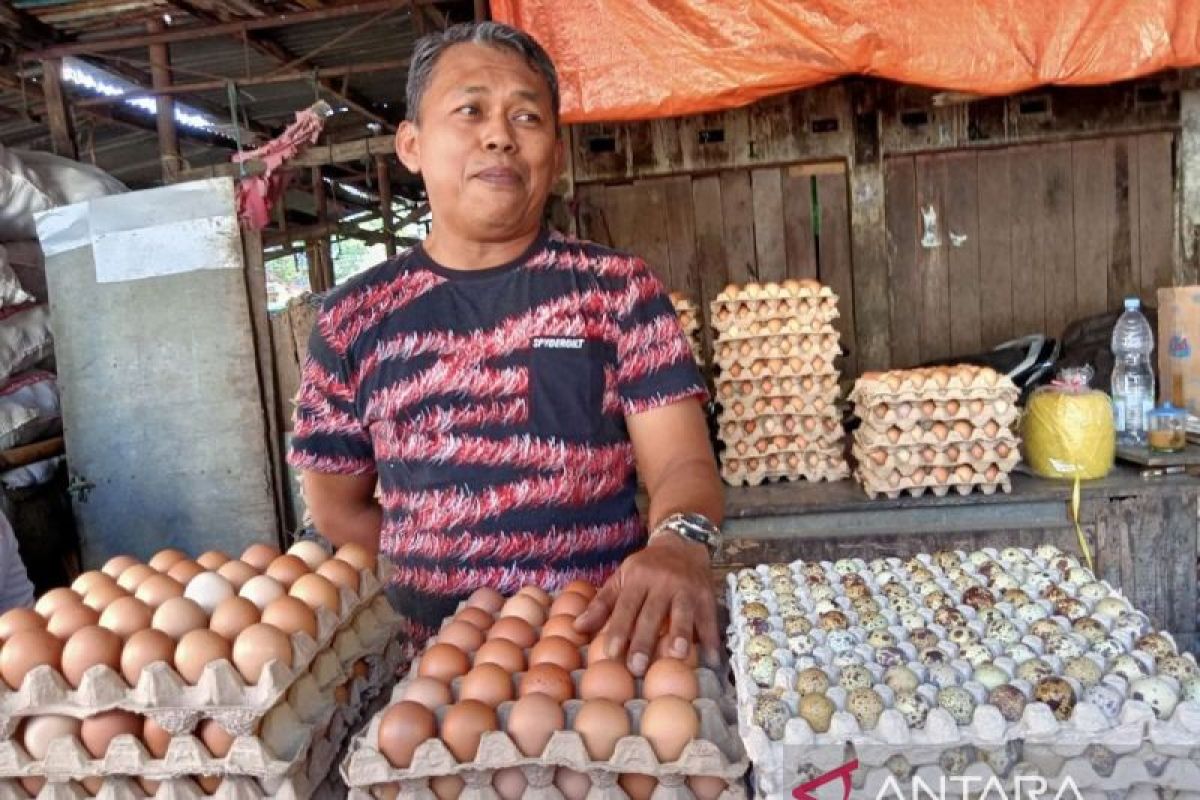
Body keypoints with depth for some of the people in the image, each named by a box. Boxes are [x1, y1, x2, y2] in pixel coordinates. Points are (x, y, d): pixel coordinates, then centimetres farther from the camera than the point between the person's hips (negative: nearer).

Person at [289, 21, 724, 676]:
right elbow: (337, 508, 10)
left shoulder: (616, 287, 0)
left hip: (607, 638, 0)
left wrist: (679, 542, -26)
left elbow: (683, 463, -6)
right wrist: (444, 578, 0)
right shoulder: (353, 319, 3)